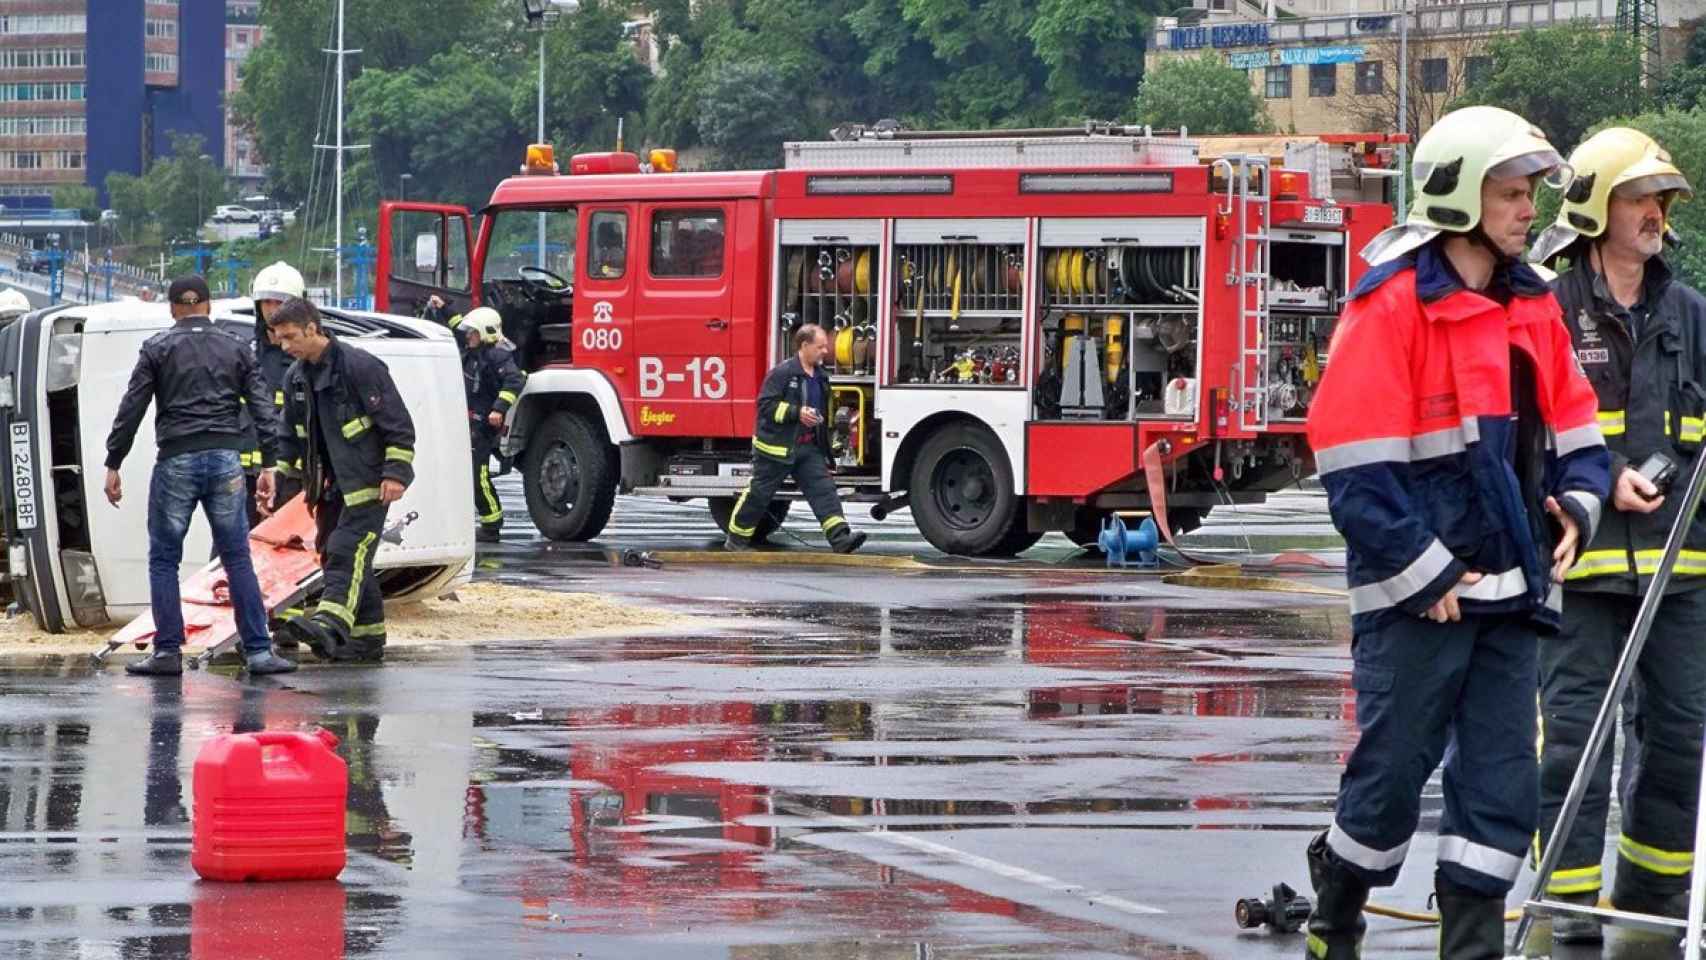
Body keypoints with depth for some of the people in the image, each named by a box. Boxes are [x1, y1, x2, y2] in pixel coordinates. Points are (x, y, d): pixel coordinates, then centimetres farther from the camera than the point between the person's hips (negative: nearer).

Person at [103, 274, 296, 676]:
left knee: (163, 560, 7)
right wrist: (270, 464, 7)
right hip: (226, 461, 2)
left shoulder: (157, 348, 3)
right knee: (237, 559, 5)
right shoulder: (236, 349, 10)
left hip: (176, 461, -2)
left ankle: (167, 652, 2)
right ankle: (258, 651, 0)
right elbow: (262, 407, 6)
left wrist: (113, 465, 4)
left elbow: (131, 409, 0)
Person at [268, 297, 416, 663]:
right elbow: (291, 435, 22)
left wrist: (395, 472, -18)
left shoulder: (360, 366, -14)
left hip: (367, 483, -9)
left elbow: (398, 423, -14)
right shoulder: (296, 377, 11)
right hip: (332, 485, 9)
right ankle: (367, 636, 16)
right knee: (333, 554, 9)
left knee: (347, 550, -21)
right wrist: (281, 475, 14)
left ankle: (330, 623, -38)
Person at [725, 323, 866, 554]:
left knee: (823, 489, -8)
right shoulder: (783, 372, -13)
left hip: (808, 448, 7)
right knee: (759, 493, 4)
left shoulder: (820, 376, 12)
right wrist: (797, 413, -26)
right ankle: (736, 539, 18)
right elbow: (766, 405, -19)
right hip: (777, 446, -7)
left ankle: (840, 538, -17)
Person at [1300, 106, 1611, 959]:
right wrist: (1423, 571, -15)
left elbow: (1573, 422, 23)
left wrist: (1576, 503, 3)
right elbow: (1355, 463, -15)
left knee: (1501, 783, 4)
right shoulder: (1393, 304, -11)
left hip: (1509, 586, 7)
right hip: (1415, 596, -7)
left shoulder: (1532, 304, 13)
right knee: (1392, 774, 0)